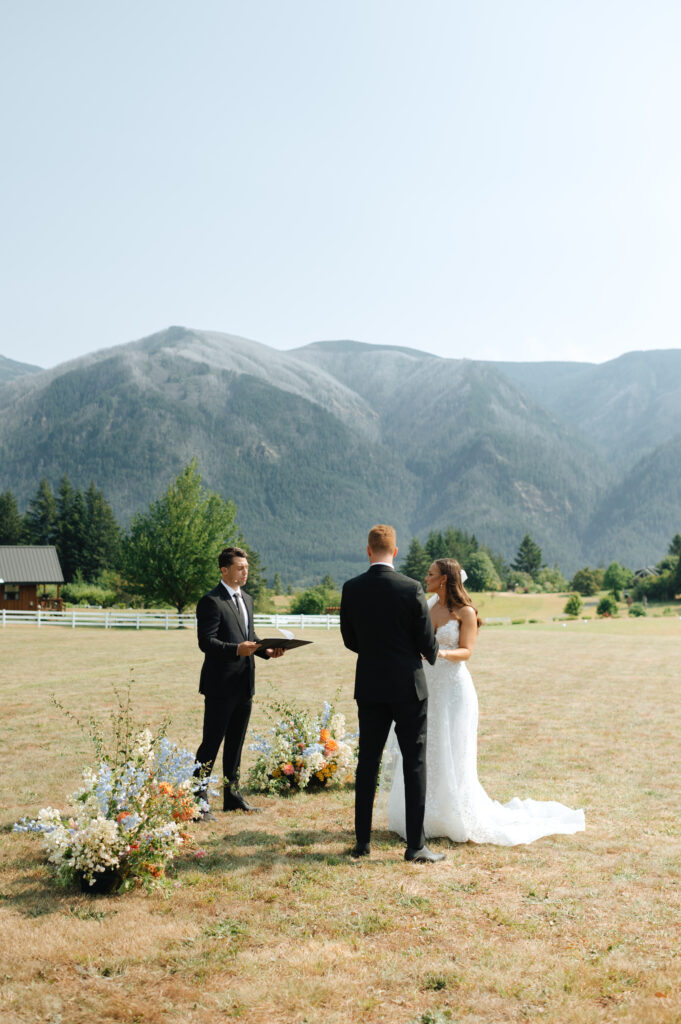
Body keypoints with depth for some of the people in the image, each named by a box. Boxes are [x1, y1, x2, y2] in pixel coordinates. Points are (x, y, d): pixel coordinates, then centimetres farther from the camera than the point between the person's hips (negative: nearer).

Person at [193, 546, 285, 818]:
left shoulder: (246, 599, 17)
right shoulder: (211, 601, -11)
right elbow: (206, 641, -18)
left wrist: (266, 650, 3)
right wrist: (236, 649, -31)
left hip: (244, 684, 8)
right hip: (221, 685, -8)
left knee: (235, 742, 16)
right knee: (212, 742, -5)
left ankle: (232, 795, 26)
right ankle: (198, 798, 2)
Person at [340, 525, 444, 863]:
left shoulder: (351, 589, -2)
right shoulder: (411, 588, -12)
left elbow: (349, 639, 7)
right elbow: (427, 641, -7)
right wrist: (433, 655, 17)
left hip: (370, 686, 3)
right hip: (407, 685, -3)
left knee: (367, 762, 11)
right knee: (415, 763, 3)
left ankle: (362, 840, 16)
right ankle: (416, 845, 4)